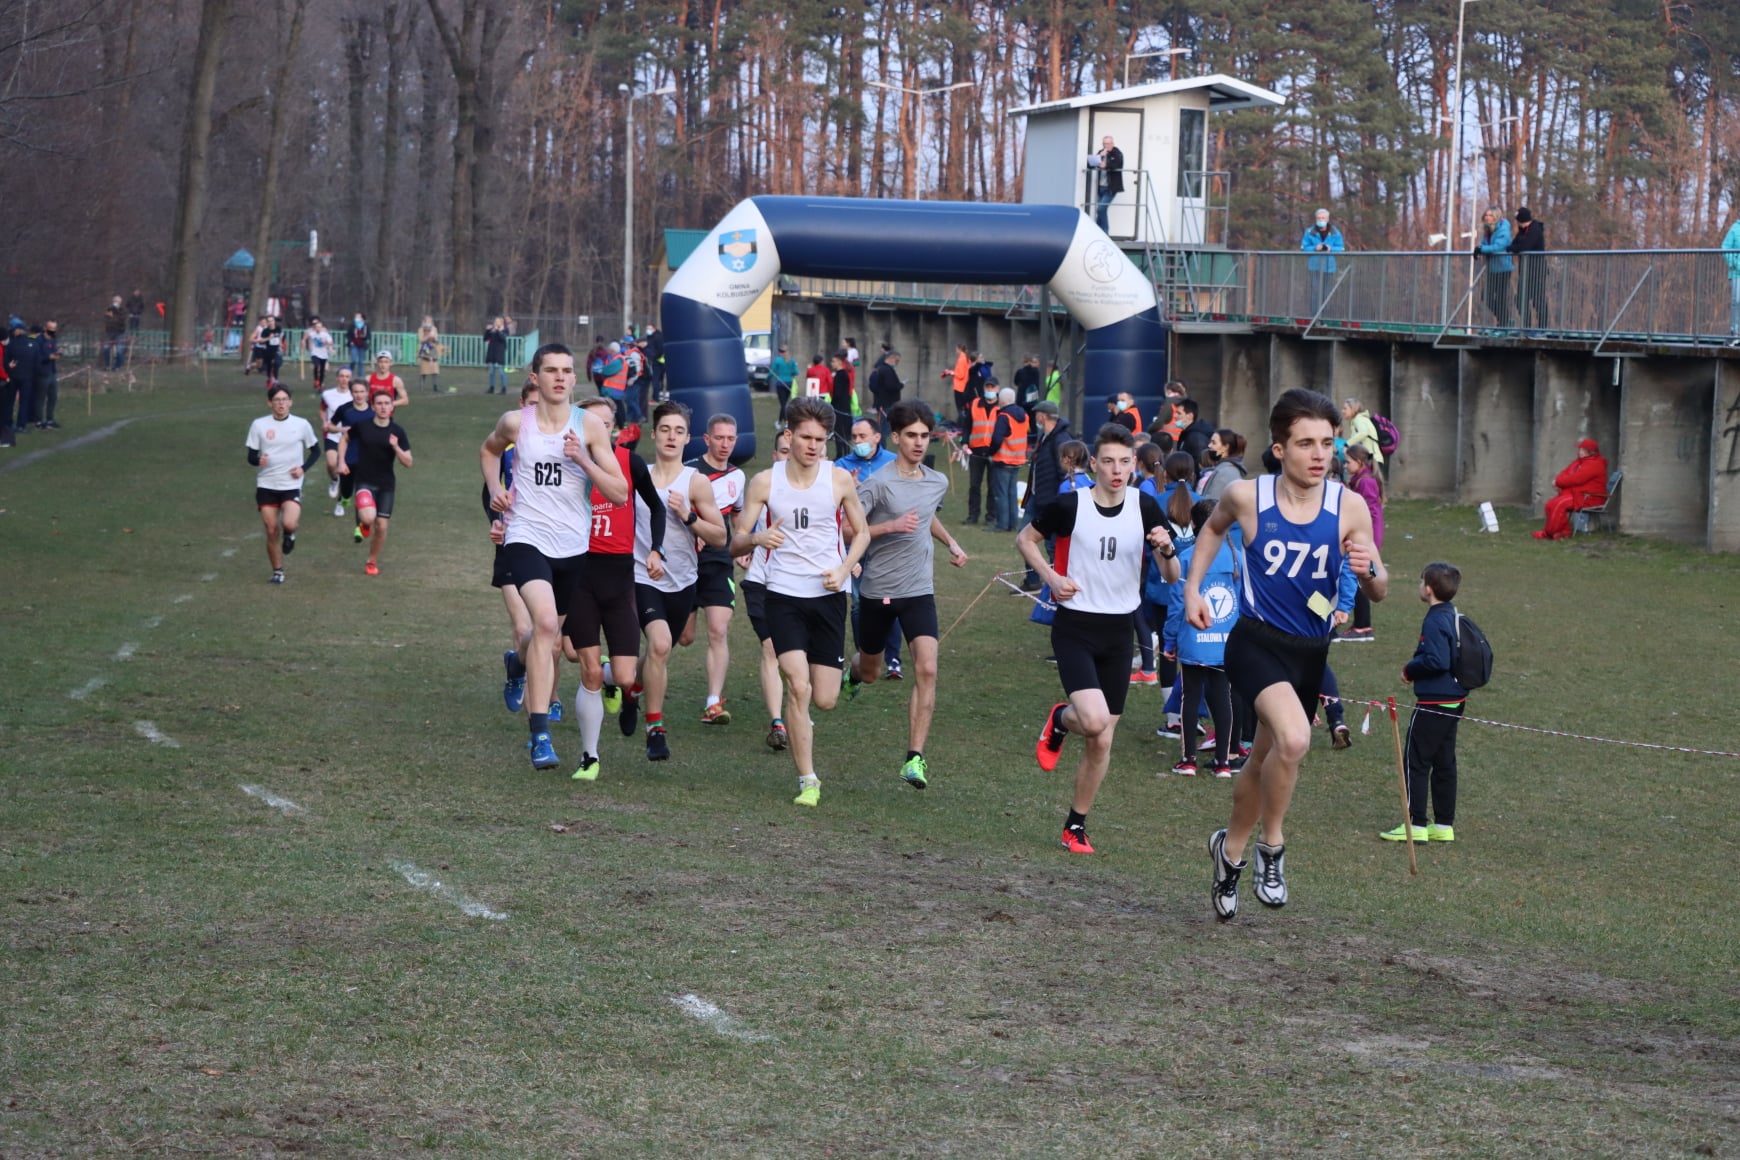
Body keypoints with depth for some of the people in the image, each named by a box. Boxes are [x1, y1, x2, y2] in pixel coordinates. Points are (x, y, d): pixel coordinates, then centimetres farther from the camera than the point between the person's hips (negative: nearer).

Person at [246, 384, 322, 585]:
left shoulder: (301, 424, -2)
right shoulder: (259, 425, -2)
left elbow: (315, 450, 10)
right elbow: (251, 455, 1)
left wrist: (303, 468, -6)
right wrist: (259, 460, -22)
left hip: (291, 485, -1)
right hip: (266, 485, 1)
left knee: (289, 524, -23)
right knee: (272, 531, 3)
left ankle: (290, 534, 15)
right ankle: (277, 572, 20)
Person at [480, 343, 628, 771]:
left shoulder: (590, 426, -3)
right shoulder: (515, 423, -1)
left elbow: (620, 493, -6)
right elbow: (488, 450, 23)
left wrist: (583, 460, -19)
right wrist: (495, 489, 6)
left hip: (574, 546, 3)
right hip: (527, 538, -3)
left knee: (552, 637, 18)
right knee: (546, 622, -26)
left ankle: (522, 663, 56)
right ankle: (540, 735, -27)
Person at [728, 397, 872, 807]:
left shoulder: (840, 480, 0)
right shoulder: (765, 482, -2)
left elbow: (861, 532, 14)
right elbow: (735, 543, 1)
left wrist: (844, 569, -5)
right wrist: (757, 538, -23)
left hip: (828, 594, 1)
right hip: (784, 594, -1)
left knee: (824, 700, 0)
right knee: (798, 687, -17)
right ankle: (808, 781, -8)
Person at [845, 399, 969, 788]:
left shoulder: (938, 482, 7)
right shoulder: (878, 483, -12)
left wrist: (951, 544, 16)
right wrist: (892, 526, -24)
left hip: (919, 591, 3)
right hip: (877, 591, -3)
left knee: (927, 670, -16)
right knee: (870, 673, 15)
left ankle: (915, 759, -16)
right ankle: (852, 671, 55)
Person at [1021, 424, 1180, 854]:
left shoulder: (1145, 507, -3)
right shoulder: (1070, 505, -10)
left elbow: (1171, 576, 0)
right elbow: (1025, 538, 6)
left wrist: (1167, 551, -22)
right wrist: (1051, 577, -9)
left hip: (1120, 630, 3)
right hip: (1074, 626, -3)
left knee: (1102, 741, 6)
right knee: (1094, 719, -24)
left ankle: (1076, 826, 22)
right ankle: (1060, 722, 13)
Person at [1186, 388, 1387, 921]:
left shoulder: (1349, 509, -7)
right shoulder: (1247, 496, -9)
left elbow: (1378, 592, 1)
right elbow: (1213, 527, 16)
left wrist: (1369, 571, -21)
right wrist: (1192, 587, 9)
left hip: (1310, 654, 3)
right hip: (1256, 642, -3)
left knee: (1265, 760, 18)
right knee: (1294, 738, -29)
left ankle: (1231, 849, 45)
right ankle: (1271, 845, -7)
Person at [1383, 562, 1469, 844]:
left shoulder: (1435, 622, -19)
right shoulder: (1453, 616, 9)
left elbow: (1437, 661, -27)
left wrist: (1410, 670, -12)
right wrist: (1414, 668, 15)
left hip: (1434, 703, -9)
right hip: (1454, 701, 9)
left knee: (1416, 762, -2)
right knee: (1444, 763, 13)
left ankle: (1415, 825, -2)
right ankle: (1444, 825, 17)